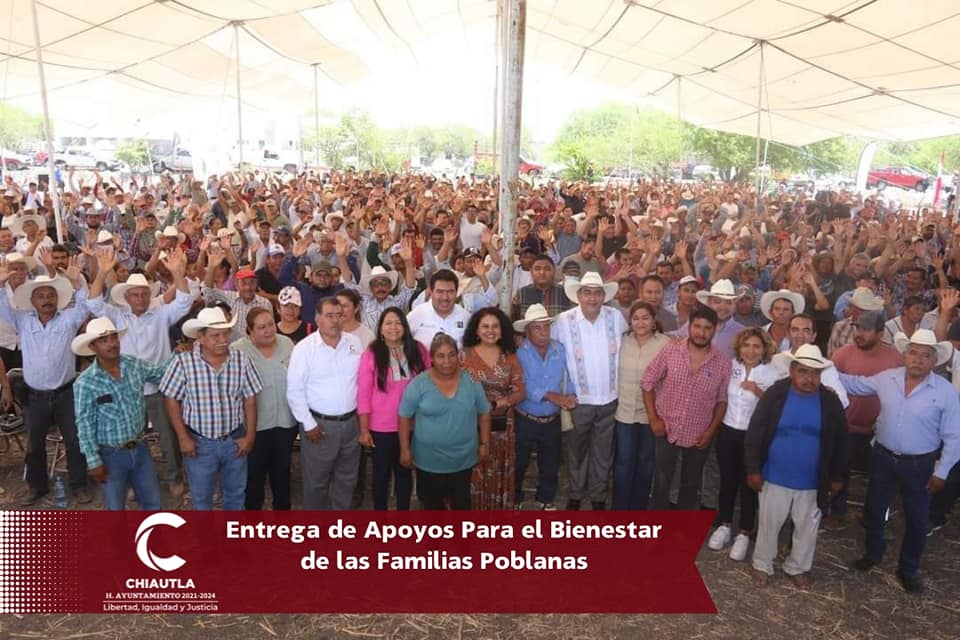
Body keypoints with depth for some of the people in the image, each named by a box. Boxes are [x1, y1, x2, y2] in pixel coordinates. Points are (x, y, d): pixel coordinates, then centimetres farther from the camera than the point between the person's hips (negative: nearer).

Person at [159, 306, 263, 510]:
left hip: (234, 440, 2)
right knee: (201, 496, 17)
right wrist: (183, 437, -9)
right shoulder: (183, 362, -15)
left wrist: (250, 436, -3)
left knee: (236, 492, 21)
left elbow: (250, 400, -1)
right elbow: (171, 400, -7)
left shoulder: (241, 360, -8)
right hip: (199, 442, -2)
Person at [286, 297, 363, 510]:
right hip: (319, 424, -4)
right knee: (316, 480, 10)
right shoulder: (304, 348, -11)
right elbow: (294, 391, -10)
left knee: (347, 478, 17)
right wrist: (308, 424, -10)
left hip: (351, 422, 4)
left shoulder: (354, 343, 1)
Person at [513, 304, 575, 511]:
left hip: (552, 420, 4)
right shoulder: (518, 352, -15)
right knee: (519, 463, 12)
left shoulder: (560, 349, 0)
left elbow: (568, 377, 2)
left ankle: (545, 499, 40)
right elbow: (521, 385, -24)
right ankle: (515, 500, 33)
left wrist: (570, 395, -19)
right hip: (525, 419, -4)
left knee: (550, 464, 18)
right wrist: (549, 396, -29)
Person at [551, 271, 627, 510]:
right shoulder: (564, 320, -12)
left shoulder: (616, 317, -4)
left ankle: (598, 497, 34)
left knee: (603, 452, 16)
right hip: (579, 400, -2)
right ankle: (575, 494, 35)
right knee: (577, 450, 15)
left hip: (610, 399, 2)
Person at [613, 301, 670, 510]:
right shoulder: (623, 341, 1)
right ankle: (619, 508, 20)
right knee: (623, 462, 7)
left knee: (645, 462, 14)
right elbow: (615, 373, 5)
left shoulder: (665, 343, -9)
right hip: (625, 411, 2)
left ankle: (638, 508, 29)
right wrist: (615, 400, 2)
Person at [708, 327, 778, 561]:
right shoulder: (731, 367, -2)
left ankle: (744, 533, 25)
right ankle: (724, 526, 34)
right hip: (728, 432, 3)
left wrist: (759, 392, -25)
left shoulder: (772, 374, -12)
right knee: (727, 481, 15)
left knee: (749, 484, 9)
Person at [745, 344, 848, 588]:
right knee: (769, 524, 13)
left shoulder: (831, 401, -8)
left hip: (812, 482, 2)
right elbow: (755, 432, -10)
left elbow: (840, 441, 3)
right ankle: (762, 565, 33)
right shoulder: (775, 394, -13)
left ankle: (798, 567, 39)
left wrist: (836, 476, 6)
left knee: (807, 528, 17)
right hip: (775, 477, -2)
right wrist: (753, 469, -10)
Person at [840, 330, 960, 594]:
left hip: (919, 464, -2)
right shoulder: (886, 378, -7)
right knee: (874, 510, 17)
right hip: (883, 457, 3)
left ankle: (908, 569, 34)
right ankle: (873, 553, 42)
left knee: (917, 519, 12)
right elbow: (856, 383, 10)